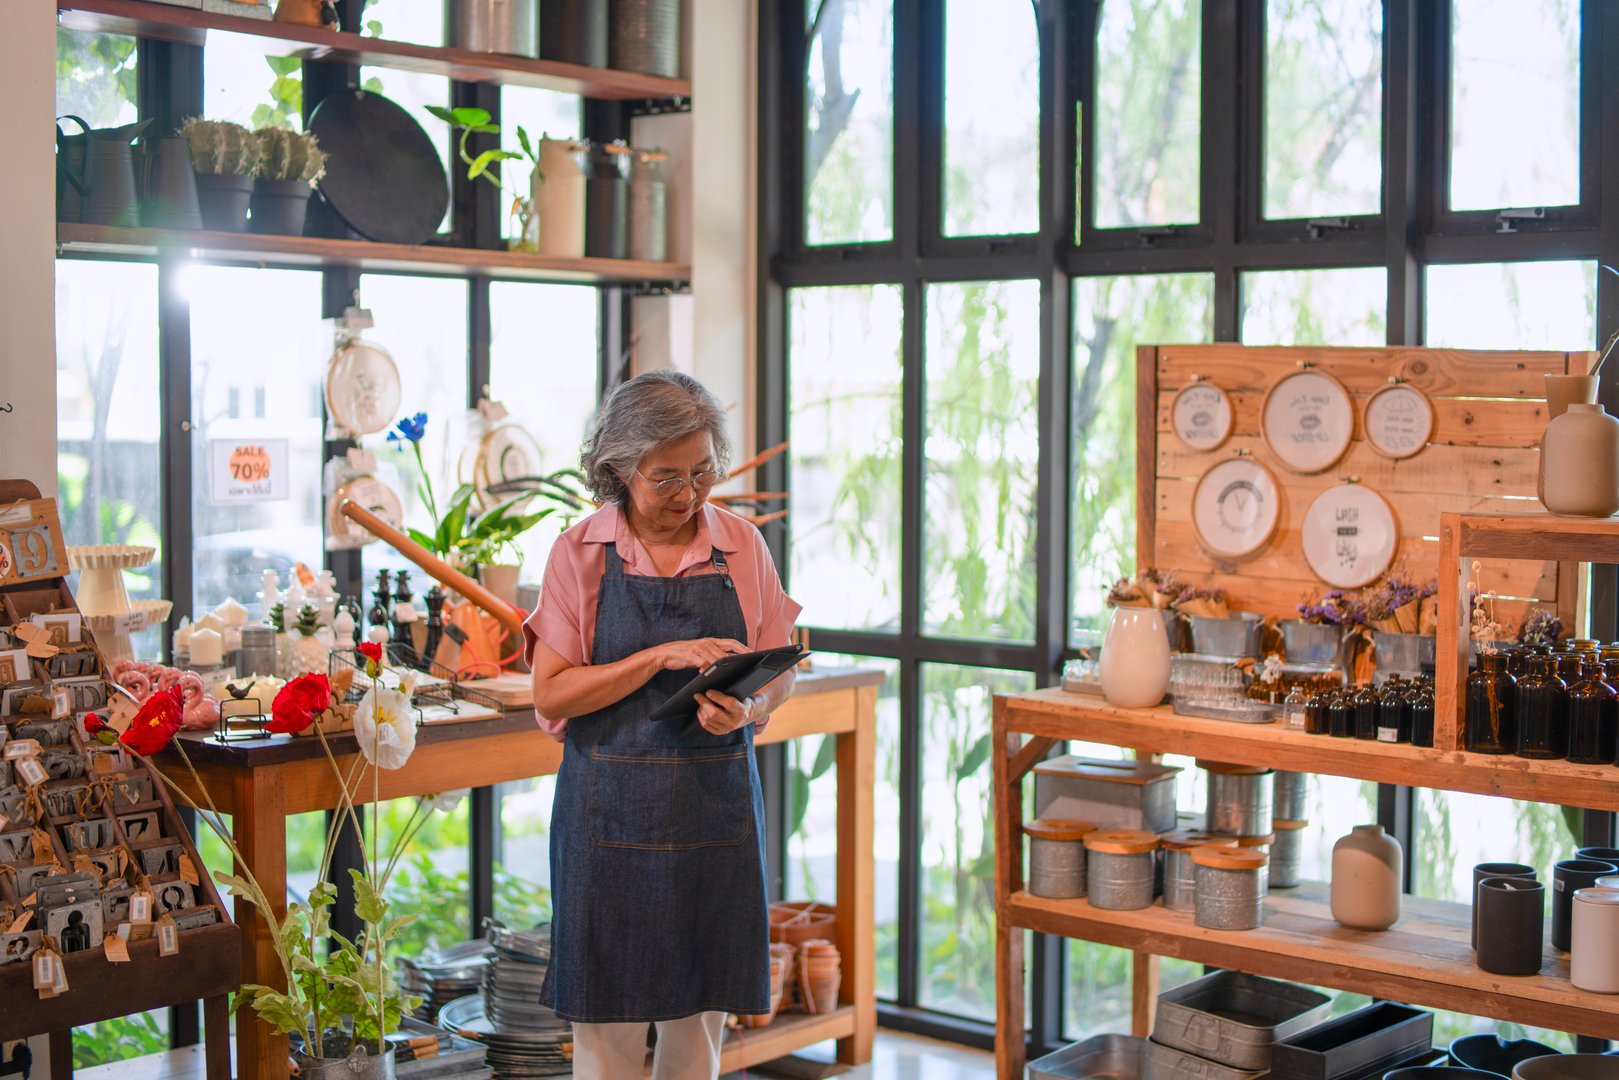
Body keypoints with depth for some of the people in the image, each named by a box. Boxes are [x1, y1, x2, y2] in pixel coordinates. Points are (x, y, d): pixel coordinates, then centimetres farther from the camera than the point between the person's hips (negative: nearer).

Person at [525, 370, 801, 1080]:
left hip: (717, 805, 2)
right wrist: (663, 657, -15)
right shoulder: (580, 552, -1)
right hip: (611, 811, -2)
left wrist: (747, 709, -11)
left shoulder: (742, 546, 5)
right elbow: (550, 696, -5)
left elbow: (780, 673, 11)